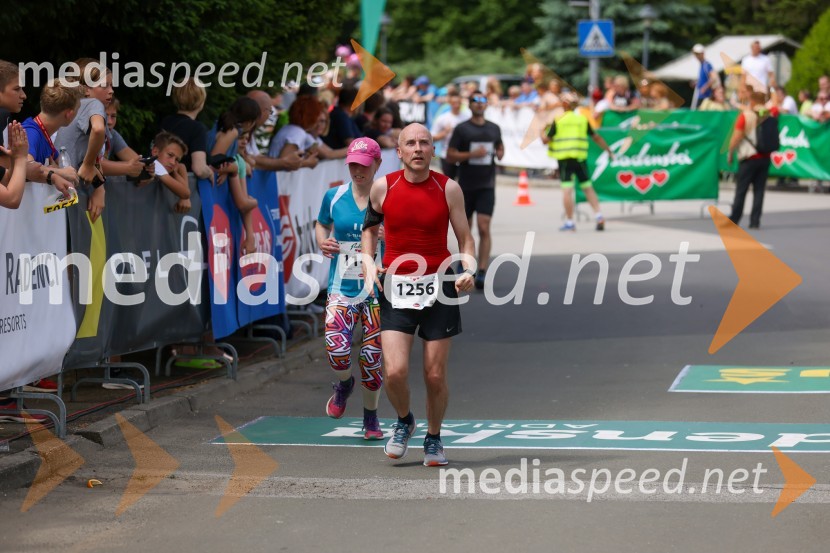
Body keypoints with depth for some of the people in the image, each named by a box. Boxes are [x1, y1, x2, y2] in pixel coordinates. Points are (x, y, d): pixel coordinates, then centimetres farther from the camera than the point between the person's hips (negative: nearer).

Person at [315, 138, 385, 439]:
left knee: (372, 358, 0)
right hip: (341, 288, 1)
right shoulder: (334, 196, 4)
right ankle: (344, 385, 20)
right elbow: (321, 224, 23)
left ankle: (370, 417, 24)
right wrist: (323, 241, 1)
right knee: (337, 350, -17)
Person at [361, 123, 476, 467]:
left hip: (438, 286, 0)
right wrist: (369, 264, 1)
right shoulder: (383, 187, 1)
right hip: (395, 288, 0)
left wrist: (469, 270, -14)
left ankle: (433, 438, 26)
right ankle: (403, 421, 20)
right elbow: (370, 228, 17)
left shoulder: (448, 188, -1)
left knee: (435, 376, 2)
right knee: (394, 372, -12)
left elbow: (465, 238, 4)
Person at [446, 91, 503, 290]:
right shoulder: (461, 129, -1)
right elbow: (450, 156, -5)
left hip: (487, 186, 1)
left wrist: (499, 154, 1)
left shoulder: (494, 128, 9)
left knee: (484, 228, -12)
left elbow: (500, 148, 24)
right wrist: (471, 154, -18)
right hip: (466, 186, -1)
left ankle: (482, 273, -16)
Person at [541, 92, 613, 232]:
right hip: (580, 158, 3)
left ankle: (569, 222, -4)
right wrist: (608, 150, 22)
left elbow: (546, 140, -1)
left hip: (564, 159, -3)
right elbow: (596, 137, 12)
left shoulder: (558, 121, -2)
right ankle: (599, 216, 3)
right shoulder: (583, 119, 7)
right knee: (587, 187, 12)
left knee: (567, 189, -3)